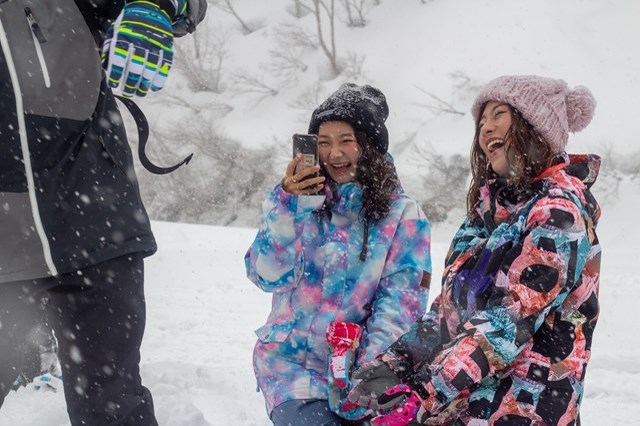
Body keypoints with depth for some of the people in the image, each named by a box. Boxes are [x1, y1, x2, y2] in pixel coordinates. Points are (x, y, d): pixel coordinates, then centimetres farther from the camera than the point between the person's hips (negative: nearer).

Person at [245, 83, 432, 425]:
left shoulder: (403, 215, 3)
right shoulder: (297, 199, 7)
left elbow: (401, 301, -5)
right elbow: (269, 277, -3)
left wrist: (371, 370, -17)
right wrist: (288, 205, -14)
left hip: (358, 362, 0)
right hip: (290, 359, 0)